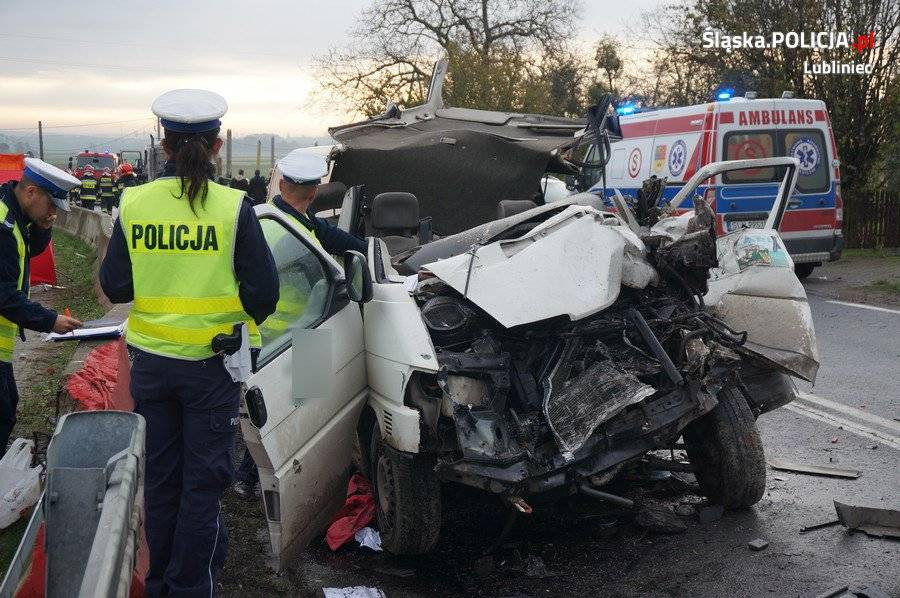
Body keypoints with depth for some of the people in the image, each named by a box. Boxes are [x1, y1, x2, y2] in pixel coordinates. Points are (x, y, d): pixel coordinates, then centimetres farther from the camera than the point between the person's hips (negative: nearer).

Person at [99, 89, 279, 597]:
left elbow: (114, 287, 0)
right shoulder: (234, 207, -12)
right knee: (203, 481, 9)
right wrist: (244, 321, 10)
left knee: (160, 477, 18)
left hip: (151, 361, 3)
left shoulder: (134, 203, -5)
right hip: (211, 364, -3)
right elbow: (265, 292, -11)